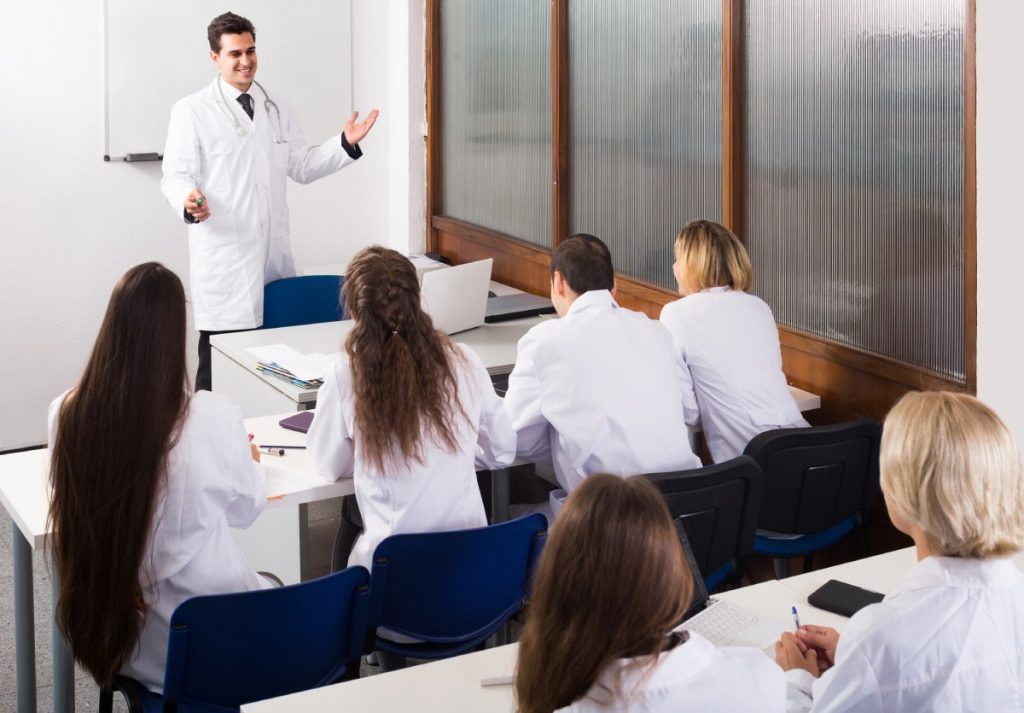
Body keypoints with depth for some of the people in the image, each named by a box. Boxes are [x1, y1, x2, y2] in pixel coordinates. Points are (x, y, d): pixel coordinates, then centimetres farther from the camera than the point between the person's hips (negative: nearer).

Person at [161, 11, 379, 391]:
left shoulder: (277, 108, 16)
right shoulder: (191, 111, -1)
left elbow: (302, 167, 17)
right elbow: (176, 175, -5)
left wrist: (346, 143, 5)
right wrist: (189, 201, -26)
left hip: (274, 252, 5)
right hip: (224, 256, -5)